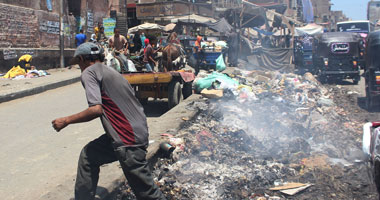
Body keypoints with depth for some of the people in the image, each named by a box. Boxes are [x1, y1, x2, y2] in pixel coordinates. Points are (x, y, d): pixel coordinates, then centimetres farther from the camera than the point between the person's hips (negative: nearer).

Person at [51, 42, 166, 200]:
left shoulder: (89, 72, -5)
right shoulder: (110, 71, 21)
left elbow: (96, 109, -18)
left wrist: (66, 121, -7)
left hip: (128, 141, -10)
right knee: (88, 156, 23)